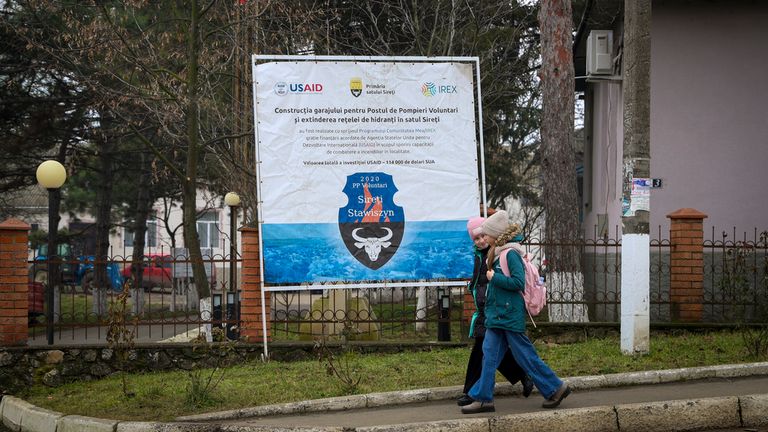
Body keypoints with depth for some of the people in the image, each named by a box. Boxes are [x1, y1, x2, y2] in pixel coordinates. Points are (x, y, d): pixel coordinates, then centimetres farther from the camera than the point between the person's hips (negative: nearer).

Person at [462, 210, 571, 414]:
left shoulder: (510, 254, -15)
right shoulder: (496, 254, 12)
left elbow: (519, 282, -22)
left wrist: (494, 278, -17)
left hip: (510, 316, -9)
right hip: (497, 315, 9)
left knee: (525, 355, 0)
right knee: (489, 355, 5)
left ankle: (555, 388, 11)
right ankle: (483, 398, 7)